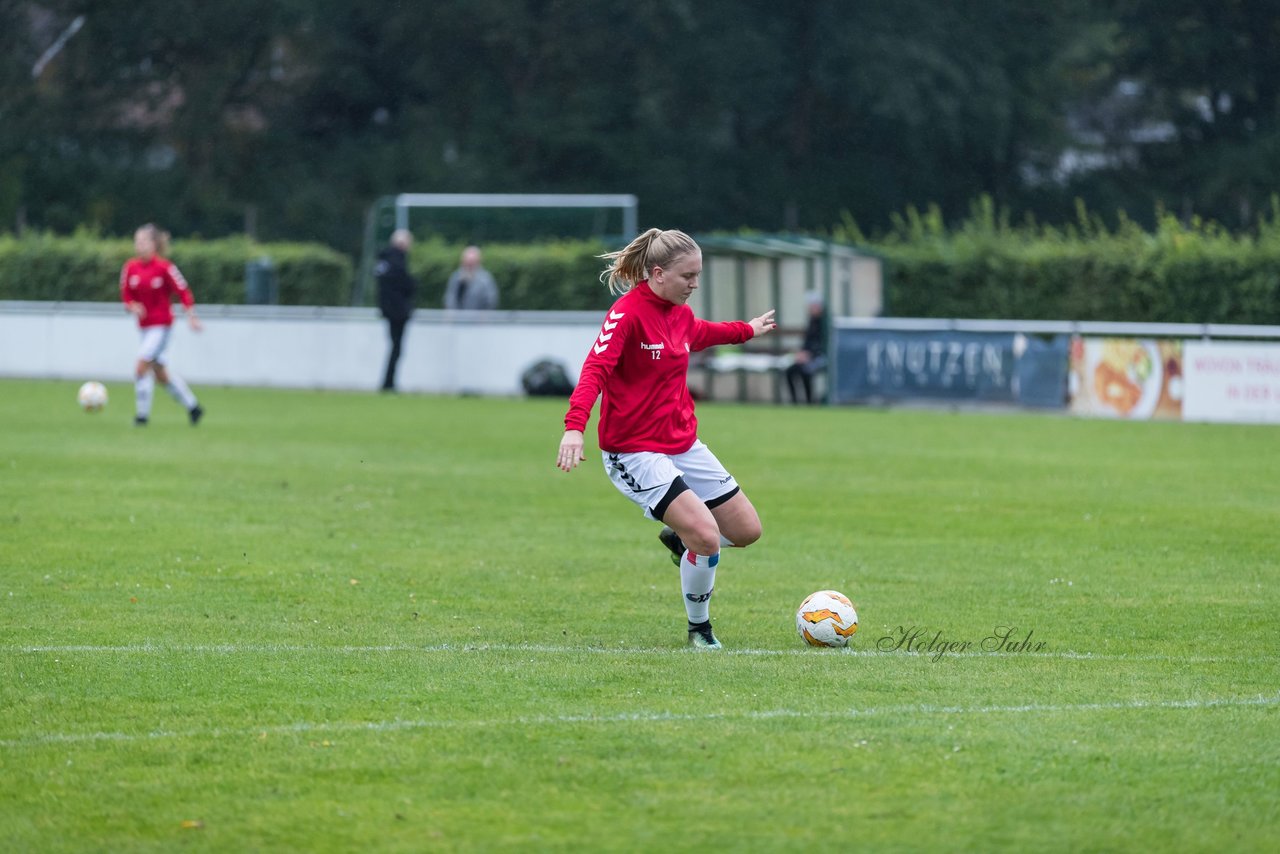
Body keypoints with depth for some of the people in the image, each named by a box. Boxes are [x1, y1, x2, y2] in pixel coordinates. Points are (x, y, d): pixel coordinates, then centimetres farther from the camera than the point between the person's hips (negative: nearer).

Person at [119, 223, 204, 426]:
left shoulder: (164, 267, -15)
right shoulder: (131, 267, 0)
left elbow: (183, 292, -8)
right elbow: (126, 295, 7)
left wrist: (191, 318, -9)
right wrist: (132, 307, -15)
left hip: (161, 326, -7)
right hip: (144, 325, 7)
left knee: (141, 367, -16)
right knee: (161, 373, 15)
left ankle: (142, 415, -6)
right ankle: (193, 406, 31)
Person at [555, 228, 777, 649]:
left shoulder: (680, 313, 6)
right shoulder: (627, 313, -20)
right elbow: (595, 369, -31)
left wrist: (747, 330, 48)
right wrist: (574, 427, -46)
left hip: (683, 444, 8)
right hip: (634, 452, -8)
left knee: (746, 530, 8)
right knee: (707, 537, -21)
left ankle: (679, 540, 37)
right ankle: (699, 628, 3)